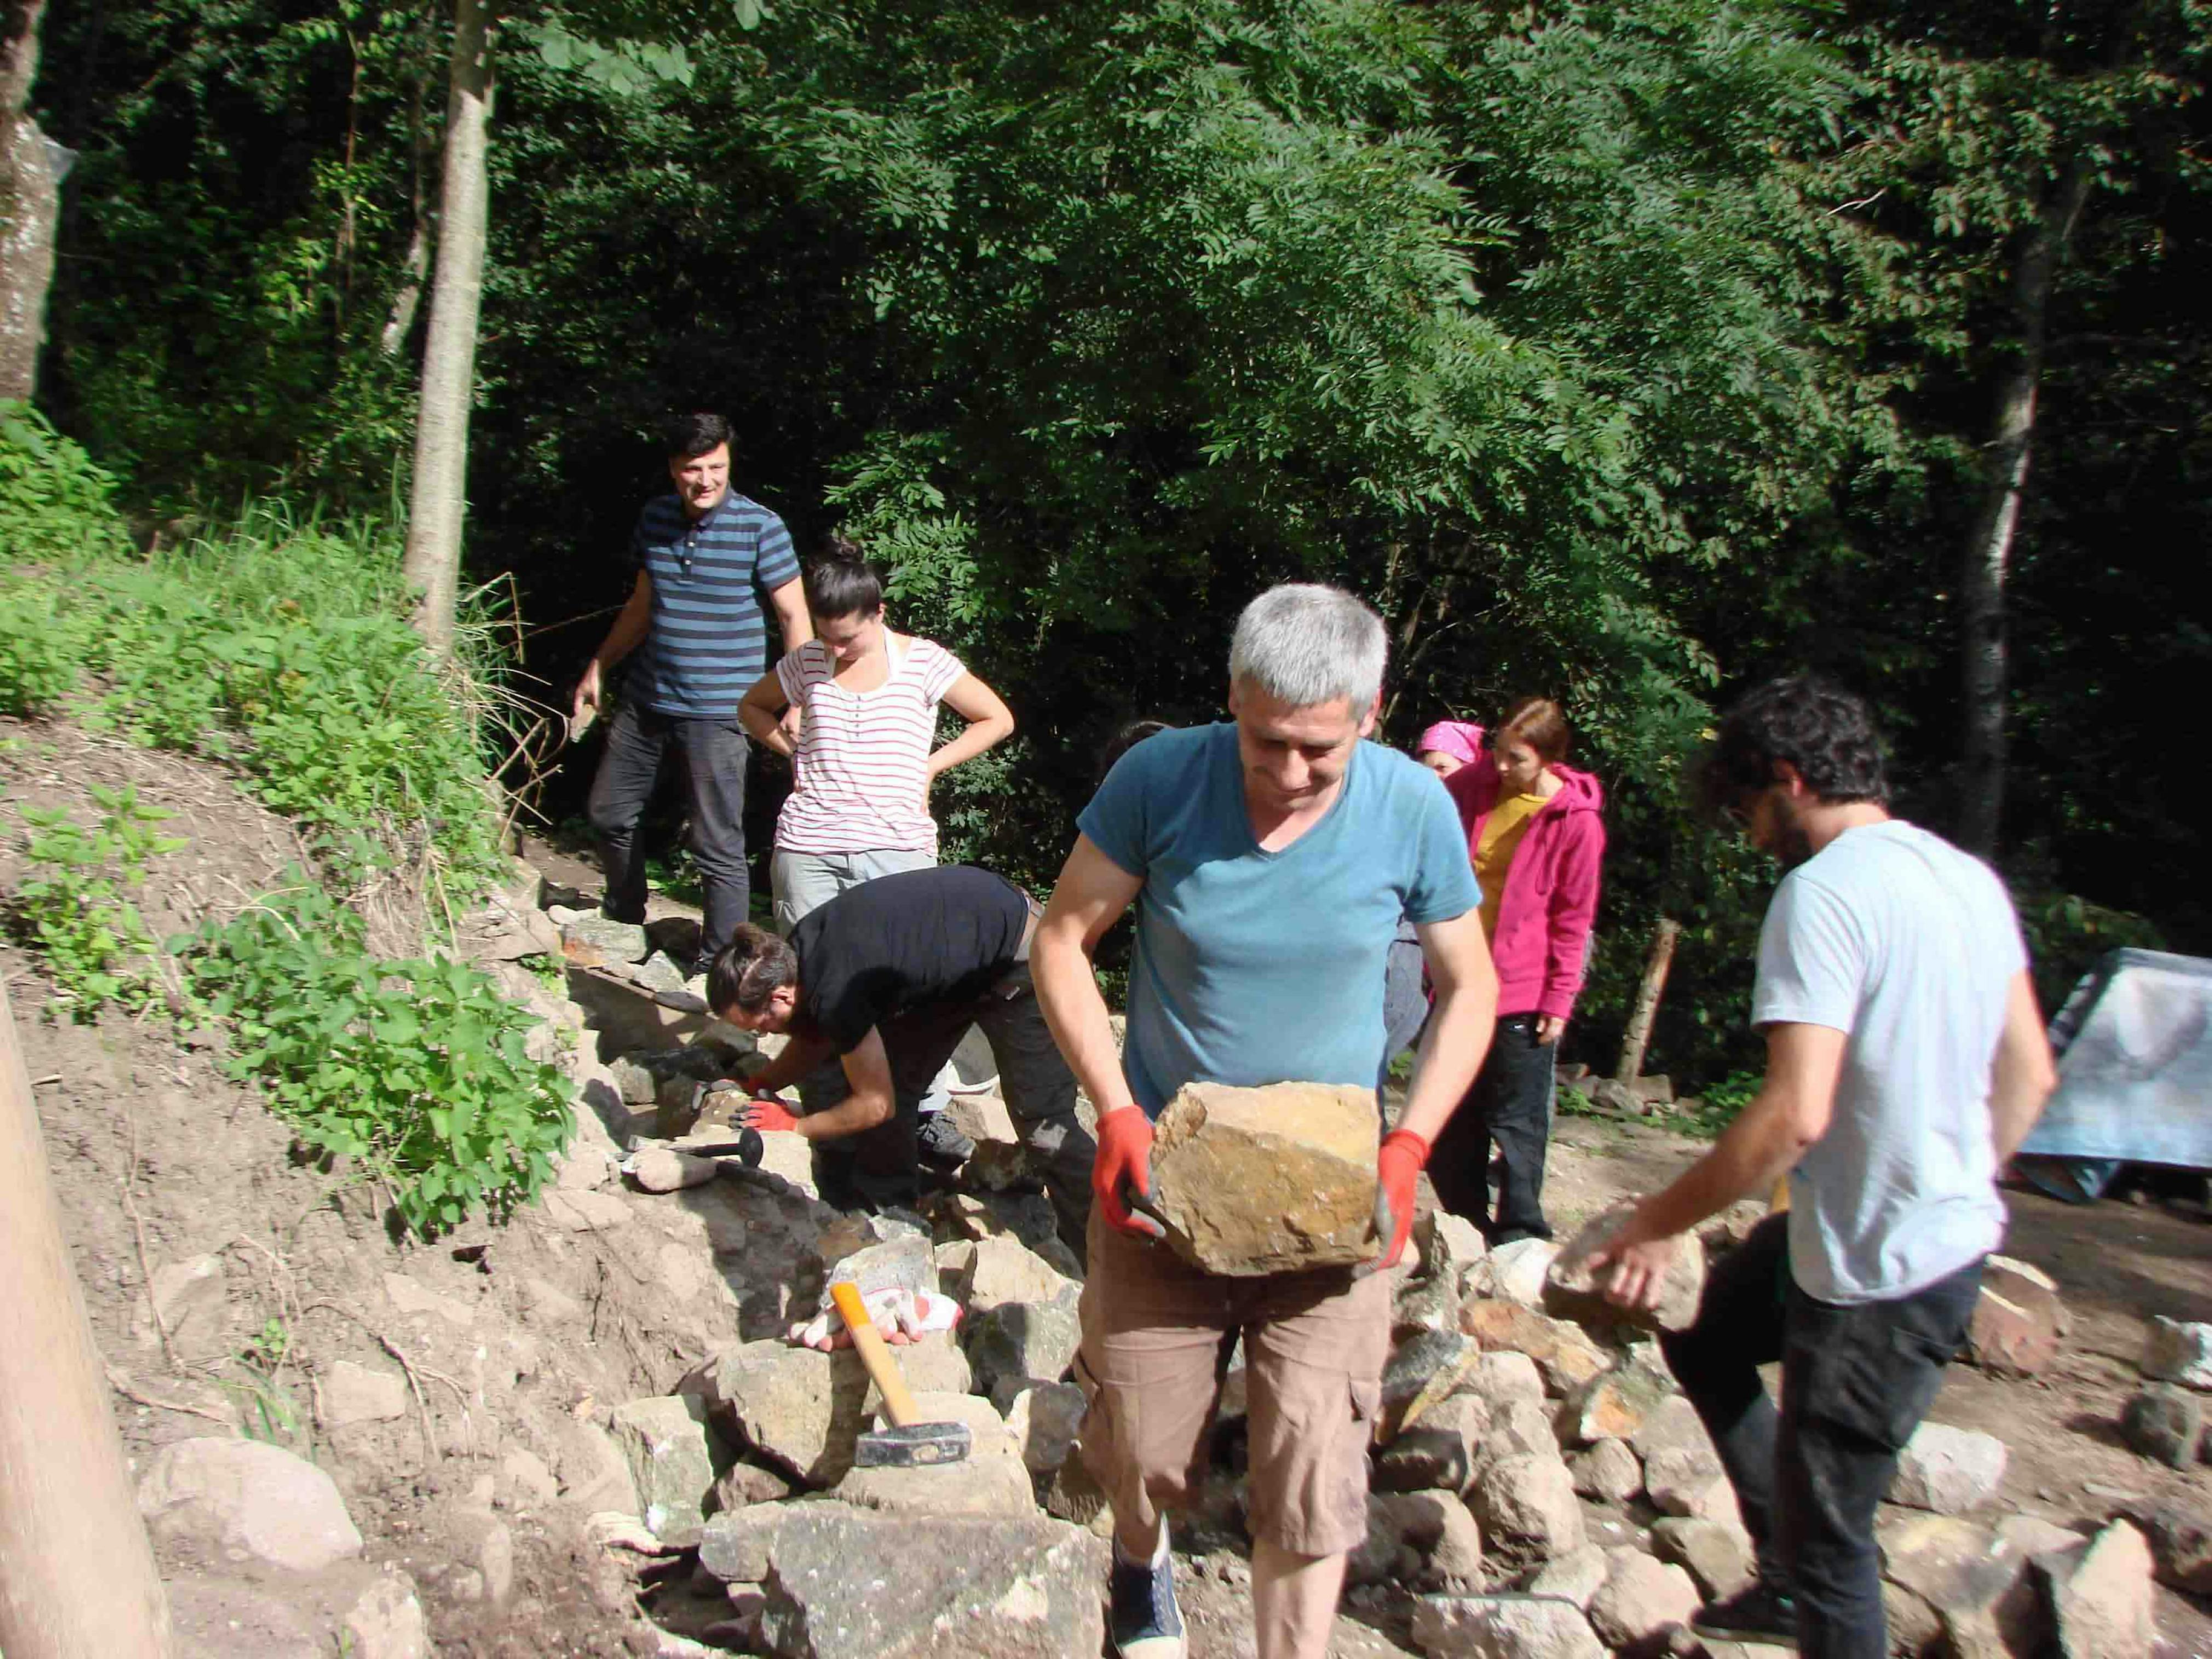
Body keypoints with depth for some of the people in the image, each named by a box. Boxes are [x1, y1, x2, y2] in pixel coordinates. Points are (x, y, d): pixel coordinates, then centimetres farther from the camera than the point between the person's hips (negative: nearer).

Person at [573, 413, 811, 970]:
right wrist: (599, 667, 21)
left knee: (718, 847, -5)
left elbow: (794, 616, -9)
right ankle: (624, 921, 42)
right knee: (609, 813, 19)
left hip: (717, 711, -6)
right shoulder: (655, 518, 5)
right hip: (646, 699, 7)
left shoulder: (760, 528, -12)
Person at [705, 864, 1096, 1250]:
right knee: (891, 1081, 7)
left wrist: (794, 1126, -3)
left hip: (1018, 964, -9)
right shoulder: (796, 952, -7)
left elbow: (874, 1105, -15)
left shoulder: (836, 993, -31)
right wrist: (759, 1084, 2)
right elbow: (816, 1037, 14)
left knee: (1042, 1122, -6)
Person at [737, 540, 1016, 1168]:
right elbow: (753, 707, 25)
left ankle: (929, 1113, 5)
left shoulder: (922, 662, -2)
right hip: (807, 849, 3)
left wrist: (929, 766, 0)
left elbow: (997, 719, 6)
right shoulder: (806, 663, 6)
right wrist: (794, 753, 8)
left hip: (896, 846, -3)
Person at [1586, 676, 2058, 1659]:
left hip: (1878, 1273, -10)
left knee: (1827, 1527, 5)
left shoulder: (1824, 890, -21)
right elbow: (2030, 1077, 12)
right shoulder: (1971, 878, 6)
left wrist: (1660, 1224, -17)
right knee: (1704, 1344, 24)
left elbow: (1794, 1115, -28)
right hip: (1954, 1235, 10)